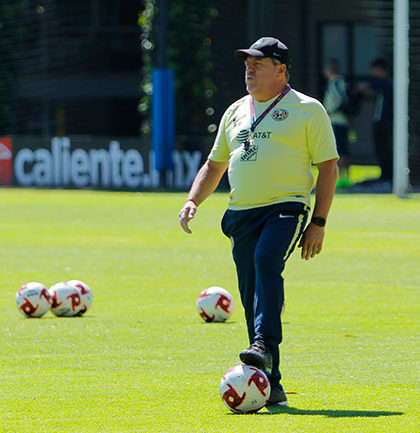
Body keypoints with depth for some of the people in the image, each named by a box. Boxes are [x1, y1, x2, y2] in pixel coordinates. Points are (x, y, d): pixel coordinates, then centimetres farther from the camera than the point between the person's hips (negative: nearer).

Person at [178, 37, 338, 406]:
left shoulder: (307, 110, 3)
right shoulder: (236, 112, 19)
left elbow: (328, 167, 0)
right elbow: (215, 165, 27)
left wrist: (318, 223, -8)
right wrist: (193, 201, 9)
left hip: (286, 209, -6)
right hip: (241, 213, 6)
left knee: (267, 261, -33)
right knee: (252, 296, 1)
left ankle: (265, 345, -42)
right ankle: (271, 386, 4)